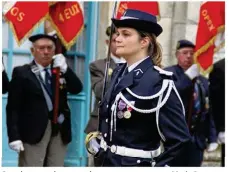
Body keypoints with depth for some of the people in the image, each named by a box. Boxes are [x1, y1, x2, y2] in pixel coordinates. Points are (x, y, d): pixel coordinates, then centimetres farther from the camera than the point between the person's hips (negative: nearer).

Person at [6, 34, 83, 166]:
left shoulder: (61, 71, 15)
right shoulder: (22, 73, 2)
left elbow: (77, 89, 1)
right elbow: (13, 107, -3)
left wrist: (65, 69, -11)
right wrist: (14, 136, -12)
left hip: (60, 130, 4)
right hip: (34, 131, -4)